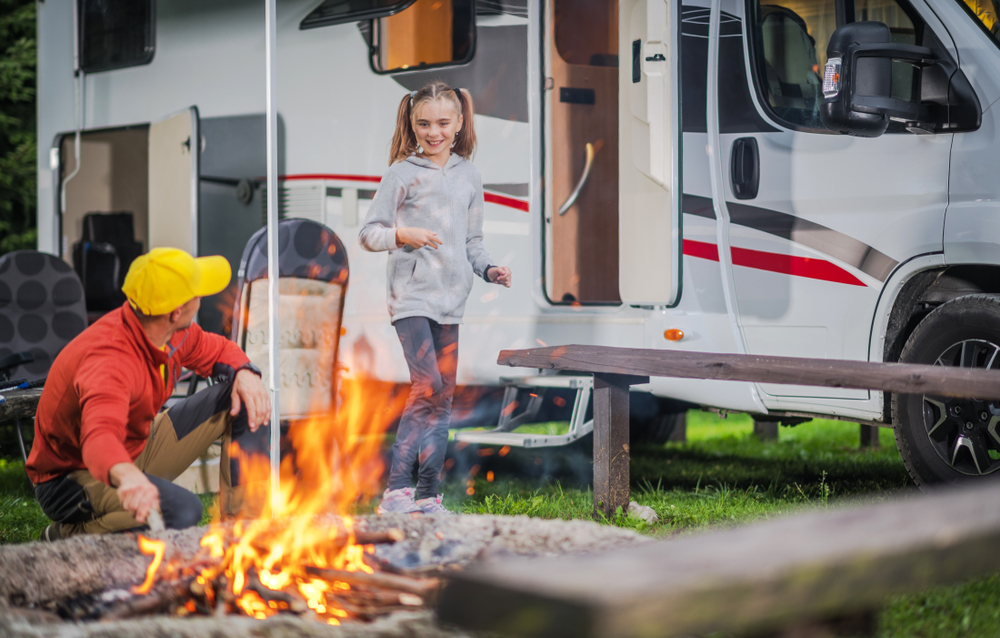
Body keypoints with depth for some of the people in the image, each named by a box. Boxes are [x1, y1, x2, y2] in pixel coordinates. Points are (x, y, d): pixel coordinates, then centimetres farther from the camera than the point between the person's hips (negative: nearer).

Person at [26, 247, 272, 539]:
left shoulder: (173, 330, -10)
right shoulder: (111, 359, -37)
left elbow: (216, 349, 12)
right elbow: (100, 436, -55)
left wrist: (245, 373, -12)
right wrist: (127, 477, -77)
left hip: (137, 446, 9)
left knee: (243, 400, 0)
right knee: (182, 511, -37)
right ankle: (68, 536, -13)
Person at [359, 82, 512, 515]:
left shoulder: (469, 175, 14)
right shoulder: (402, 172, 0)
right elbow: (369, 233, -3)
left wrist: (488, 269, 4)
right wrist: (403, 235, -21)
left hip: (450, 298, 6)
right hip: (411, 295, -6)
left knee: (444, 396, 6)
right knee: (427, 386, -19)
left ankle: (428, 496, 13)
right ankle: (396, 490, -16)